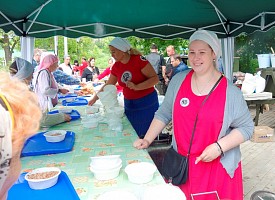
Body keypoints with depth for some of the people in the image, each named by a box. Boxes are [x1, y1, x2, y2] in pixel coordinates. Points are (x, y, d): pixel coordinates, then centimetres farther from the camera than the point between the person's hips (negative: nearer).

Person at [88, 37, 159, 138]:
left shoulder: (139, 59, -14)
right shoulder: (116, 66, 3)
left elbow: (155, 78, -15)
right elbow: (108, 85, 14)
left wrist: (136, 87, -25)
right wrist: (95, 98, 13)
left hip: (147, 103, -5)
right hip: (129, 104, 5)